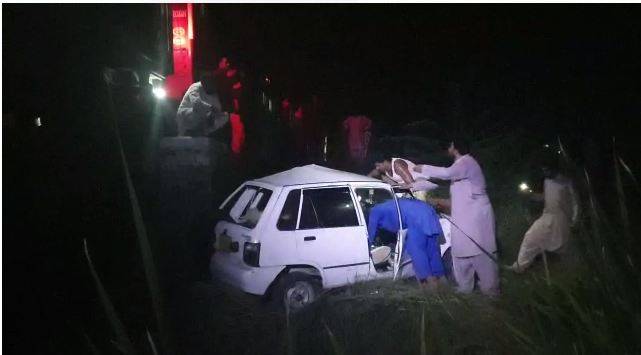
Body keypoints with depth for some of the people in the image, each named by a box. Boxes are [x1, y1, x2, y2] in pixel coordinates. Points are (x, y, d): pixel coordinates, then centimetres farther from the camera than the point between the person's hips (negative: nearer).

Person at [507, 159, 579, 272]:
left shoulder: (566, 182, -11)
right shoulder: (546, 181, 7)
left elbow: (574, 201, -8)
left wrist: (574, 219, -12)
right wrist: (530, 194, 2)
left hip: (561, 218, -5)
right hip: (547, 216, 5)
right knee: (531, 236, -1)